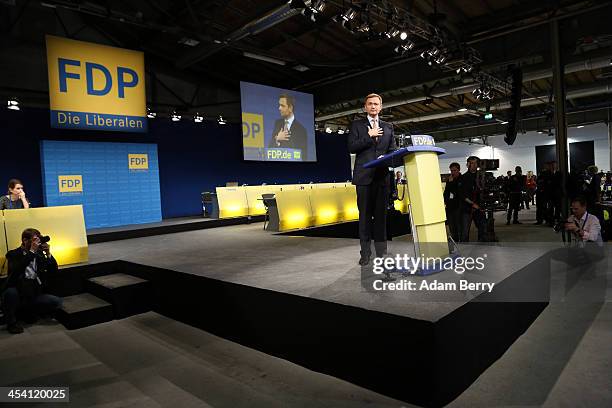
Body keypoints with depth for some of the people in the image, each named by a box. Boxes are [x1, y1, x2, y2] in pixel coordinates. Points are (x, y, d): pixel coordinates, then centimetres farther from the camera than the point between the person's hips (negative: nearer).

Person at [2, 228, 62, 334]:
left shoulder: (39, 254, 6)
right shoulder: (13, 254, -6)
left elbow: (54, 270, 2)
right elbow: (16, 270, -27)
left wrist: (48, 254, -12)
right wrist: (31, 252, -28)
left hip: (34, 295, 3)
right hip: (17, 294, -3)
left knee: (57, 302, -17)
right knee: (11, 292, -35)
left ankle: (30, 312, 8)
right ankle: (11, 322, -10)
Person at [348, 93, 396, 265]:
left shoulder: (388, 127, 18)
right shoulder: (357, 125, 10)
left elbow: (392, 150, 13)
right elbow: (351, 147, -2)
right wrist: (369, 136, -8)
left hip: (382, 176, 2)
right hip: (364, 176, -2)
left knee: (381, 215, 3)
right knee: (365, 215, 0)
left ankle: (381, 253, 8)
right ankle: (365, 253, 5)